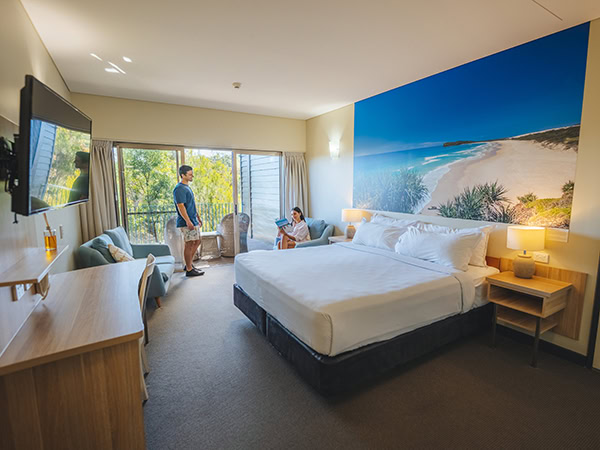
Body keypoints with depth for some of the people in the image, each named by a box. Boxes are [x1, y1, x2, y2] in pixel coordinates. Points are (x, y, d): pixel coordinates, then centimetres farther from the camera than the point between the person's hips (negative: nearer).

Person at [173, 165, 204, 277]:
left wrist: (198, 218, 23)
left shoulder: (187, 187, 17)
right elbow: (181, 206, -22)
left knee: (198, 241, 15)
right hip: (187, 222, -10)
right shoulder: (179, 189, -15)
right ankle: (189, 270, 6)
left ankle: (189, 264, 26)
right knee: (189, 244, -4)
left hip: (193, 221, 10)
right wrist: (188, 221, -26)